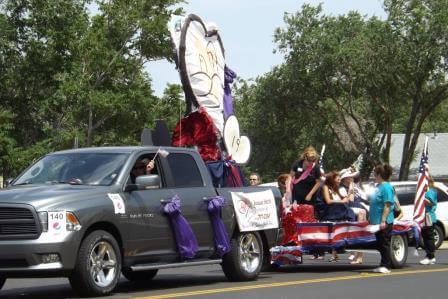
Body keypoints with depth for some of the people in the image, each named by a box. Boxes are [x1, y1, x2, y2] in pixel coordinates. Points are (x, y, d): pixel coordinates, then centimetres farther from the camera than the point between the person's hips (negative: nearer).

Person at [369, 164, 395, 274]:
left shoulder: (386, 187, -15)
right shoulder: (378, 186, 13)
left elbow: (388, 205, -21)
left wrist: (383, 220, -25)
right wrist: (372, 219, 22)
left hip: (384, 222, -9)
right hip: (377, 221, 9)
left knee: (384, 244, -4)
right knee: (380, 244, 13)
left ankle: (386, 266, 1)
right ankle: (383, 265, 20)